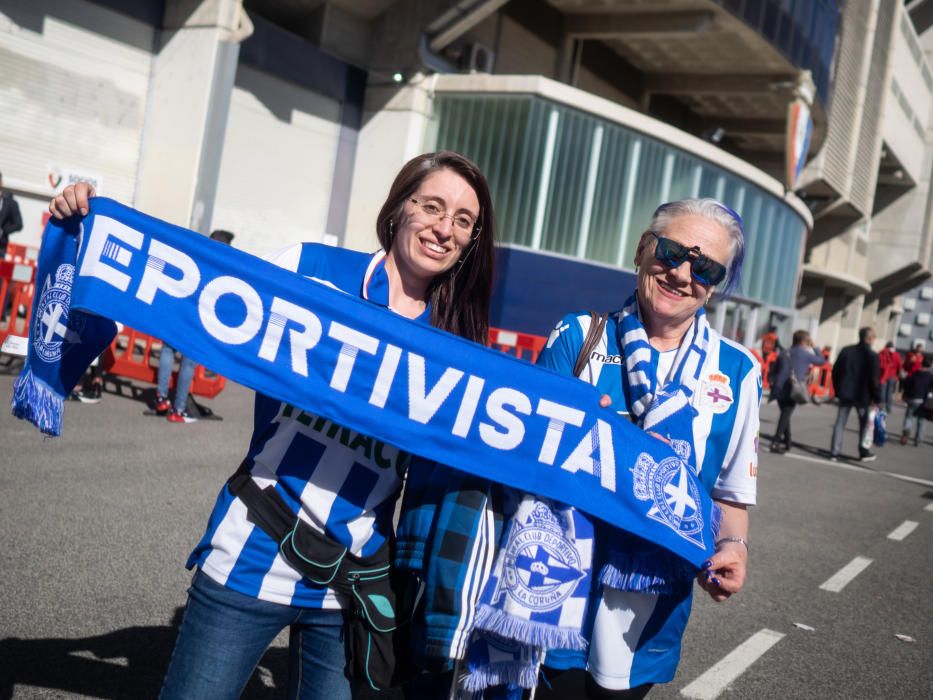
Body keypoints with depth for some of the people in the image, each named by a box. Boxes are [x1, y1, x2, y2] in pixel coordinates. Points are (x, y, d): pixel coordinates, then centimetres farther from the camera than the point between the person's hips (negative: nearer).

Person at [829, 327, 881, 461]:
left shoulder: (846, 350, 1)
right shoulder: (872, 355, -11)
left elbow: (835, 371, 5)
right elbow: (875, 379, -13)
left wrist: (838, 390, 14)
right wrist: (876, 398, -4)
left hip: (845, 393, 3)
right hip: (863, 395, -3)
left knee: (840, 422, 7)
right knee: (865, 423, 13)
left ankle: (834, 452, 3)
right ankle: (864, 452, 19)